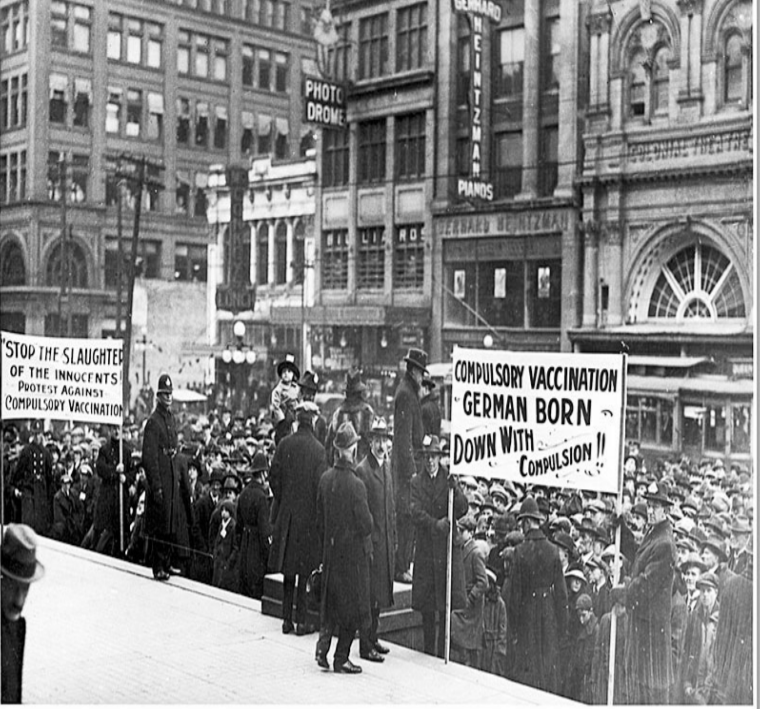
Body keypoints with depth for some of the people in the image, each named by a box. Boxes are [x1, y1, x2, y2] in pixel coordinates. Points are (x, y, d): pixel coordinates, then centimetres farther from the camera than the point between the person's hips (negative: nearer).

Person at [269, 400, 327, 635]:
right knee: (305, 570, 5)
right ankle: (301, 621, 7)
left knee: (288, 571, 13)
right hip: (308, 515, -4)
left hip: (286, 514, 4)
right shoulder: (318, 449, -13)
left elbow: (273, 477, 1)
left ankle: (287, 619, 17)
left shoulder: (284, 444, -2)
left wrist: (282, 502, 13)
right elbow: (320, 485, -13)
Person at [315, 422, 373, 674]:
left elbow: (320, 519, 7)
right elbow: (366, 525, -18)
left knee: (333, 600, 20)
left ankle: (324, 643, 8)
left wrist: (327, 542, 16)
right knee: (352, 604, 6)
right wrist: (358, 533, 4)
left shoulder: (325, 479, -2)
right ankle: (341, 659, 10)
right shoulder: (355, 485, -21)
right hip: (352, 552, -6)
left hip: (330, 549, 6)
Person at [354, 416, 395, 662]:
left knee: (380, 591, 14)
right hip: (371, 540, -8)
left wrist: (393, 539, 16)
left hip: (386, 540, 8)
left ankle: (373, 638, 25)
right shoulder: (362, 470, -13)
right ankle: (366, 646, 3)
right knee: (369, 593, -3)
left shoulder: (387, 466, 12)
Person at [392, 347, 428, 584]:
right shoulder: (405, 394, -15)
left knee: (408, 516, 11)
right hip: (407, 461, -10)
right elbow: (404, 437, -20)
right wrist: (411, 469, -21)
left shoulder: (409, 392, 17)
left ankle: (404, 565, 16)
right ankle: (401, 569, -4)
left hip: (412, 461, 10)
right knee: (407, 515, -7)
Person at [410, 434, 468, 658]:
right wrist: (436, 524, -21)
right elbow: (416, 512, -5)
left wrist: (455, 489, -18)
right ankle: (428, 649, 14)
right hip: (425, 546, 1)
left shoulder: (449, 479, 6)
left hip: (448, 546, 0)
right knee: (426, 603, 4)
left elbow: (463, 509, -1)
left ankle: (444, 648, 4)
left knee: (446, 601, -2)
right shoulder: (416, 482, 5)